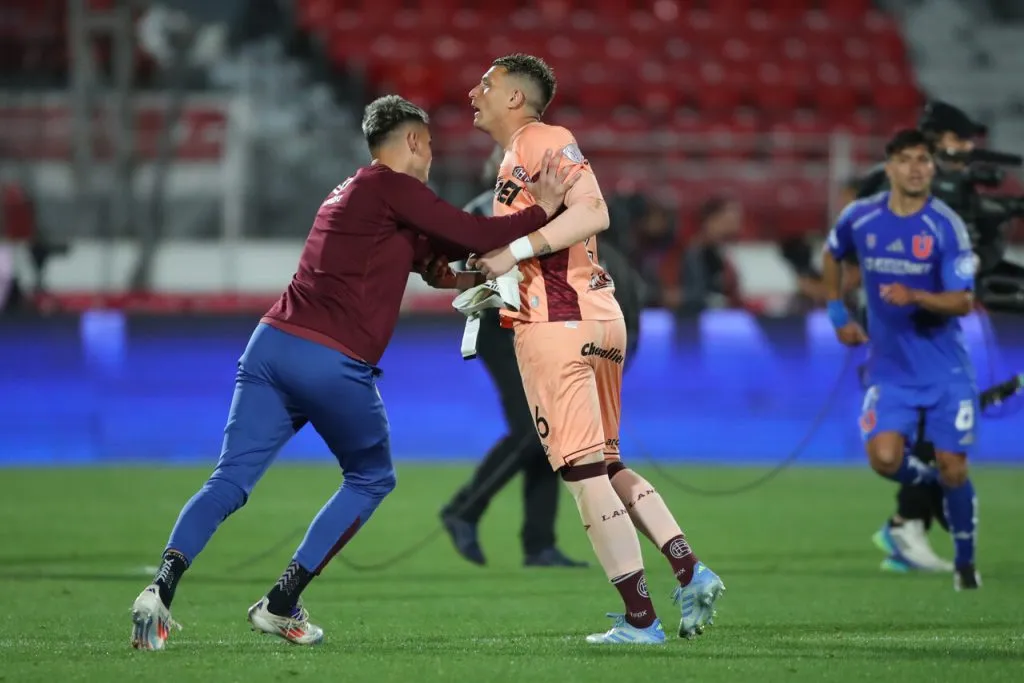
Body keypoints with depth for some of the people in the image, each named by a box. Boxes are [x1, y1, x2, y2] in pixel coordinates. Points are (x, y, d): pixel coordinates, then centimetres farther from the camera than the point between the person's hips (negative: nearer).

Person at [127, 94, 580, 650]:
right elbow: (475, 236, -4)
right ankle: (281, 604, 7)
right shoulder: (393, 187, 0)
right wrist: (543, 210, 7)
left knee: (229, 481, -1)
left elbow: (427, 250, 31)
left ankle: (163, 585, -25)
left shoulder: (348, 194, 26)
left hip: (272, 342, 7)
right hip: (334, 364, -7)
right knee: (371, 479, 16)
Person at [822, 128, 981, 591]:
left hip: (945, 370, -2)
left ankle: (965, 562, 19)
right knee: (884, 458, -16)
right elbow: (832, 255, 20)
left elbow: (963, 302, -15)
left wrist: (915, 297, -31)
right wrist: (837, 314, 16)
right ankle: (929, 483, 19)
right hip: (890, 369, 2)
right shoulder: (860, 218, -3)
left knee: (952, 468, -2)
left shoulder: (947, 226, -12)